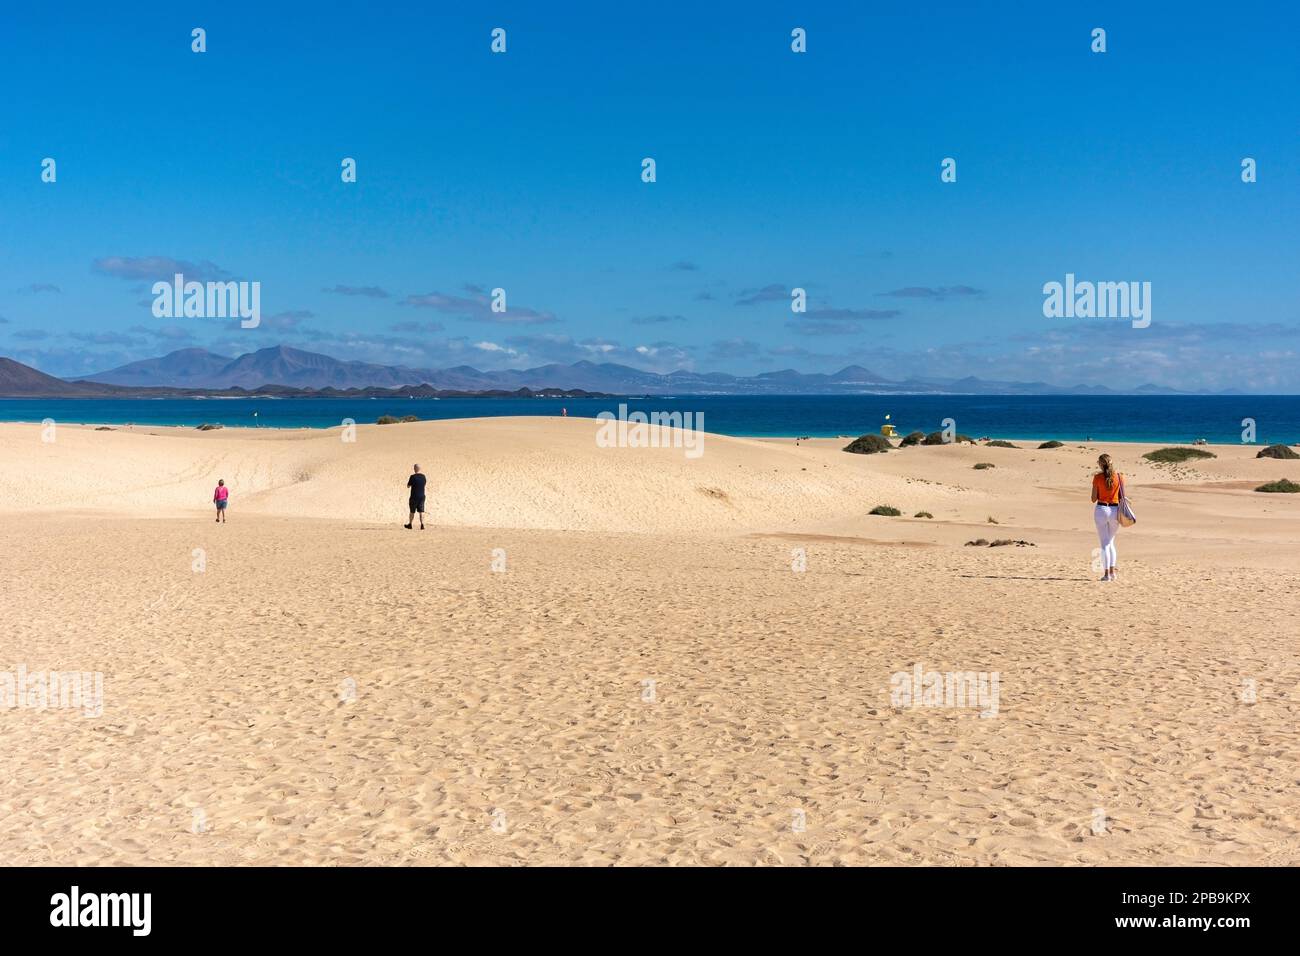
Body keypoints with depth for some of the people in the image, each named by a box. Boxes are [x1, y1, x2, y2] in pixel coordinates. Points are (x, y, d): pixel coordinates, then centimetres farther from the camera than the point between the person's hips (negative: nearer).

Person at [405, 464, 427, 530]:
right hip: (422, 496, 4)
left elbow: (408, 486, -4)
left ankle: (410, 524, 22)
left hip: (414, 497, -4)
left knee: (412, 511, 9)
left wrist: (408, 481, 17)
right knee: (421, 511, 2)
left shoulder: (413, 477, -13)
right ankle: (422, 525, -8)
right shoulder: (423, 476, 2)